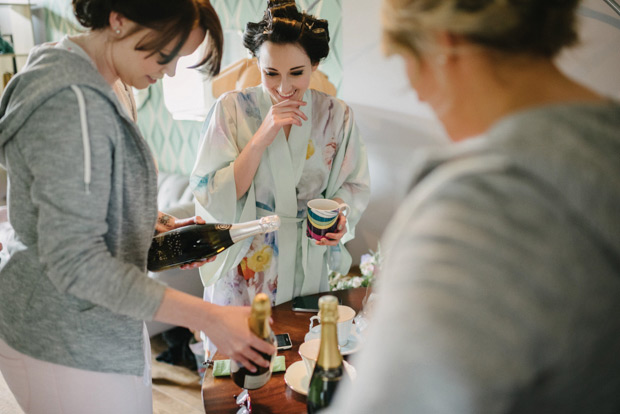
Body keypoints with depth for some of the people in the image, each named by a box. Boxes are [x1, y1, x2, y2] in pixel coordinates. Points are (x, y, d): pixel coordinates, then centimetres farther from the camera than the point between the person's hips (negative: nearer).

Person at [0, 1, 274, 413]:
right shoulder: (73, 104, -26)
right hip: (68, 345, -10)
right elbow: (76, 262, -28)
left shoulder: (89, 86, 7)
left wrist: (161, 223, 3)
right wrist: (209, 317, -28)